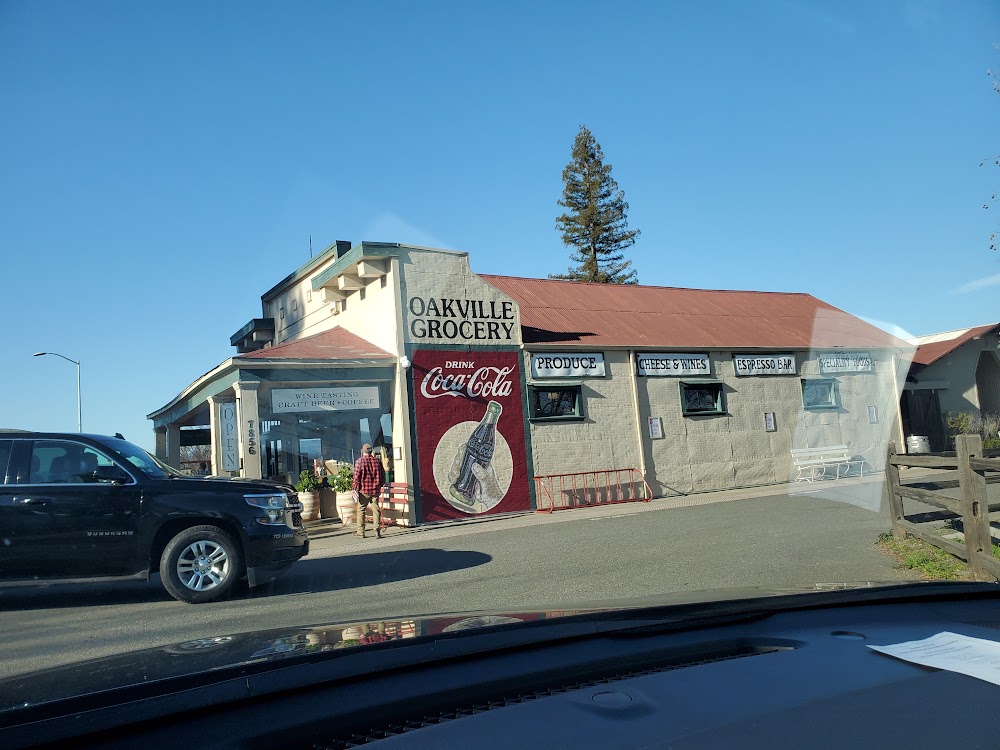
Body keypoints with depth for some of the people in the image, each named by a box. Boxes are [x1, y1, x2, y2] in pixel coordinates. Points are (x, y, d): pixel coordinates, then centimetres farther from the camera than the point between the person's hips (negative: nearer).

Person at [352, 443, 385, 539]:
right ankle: (377, 530, 1)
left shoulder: (359, 461, -6)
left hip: (364, 491, -3)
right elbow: (383, 476, 10)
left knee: (361, 510, 8)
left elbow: (357, 476, -10)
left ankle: (360, 532, 11)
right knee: (376, 510, 7)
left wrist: (355, 488, -1)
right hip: (376, 490, 3)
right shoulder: (377, 461, 6)